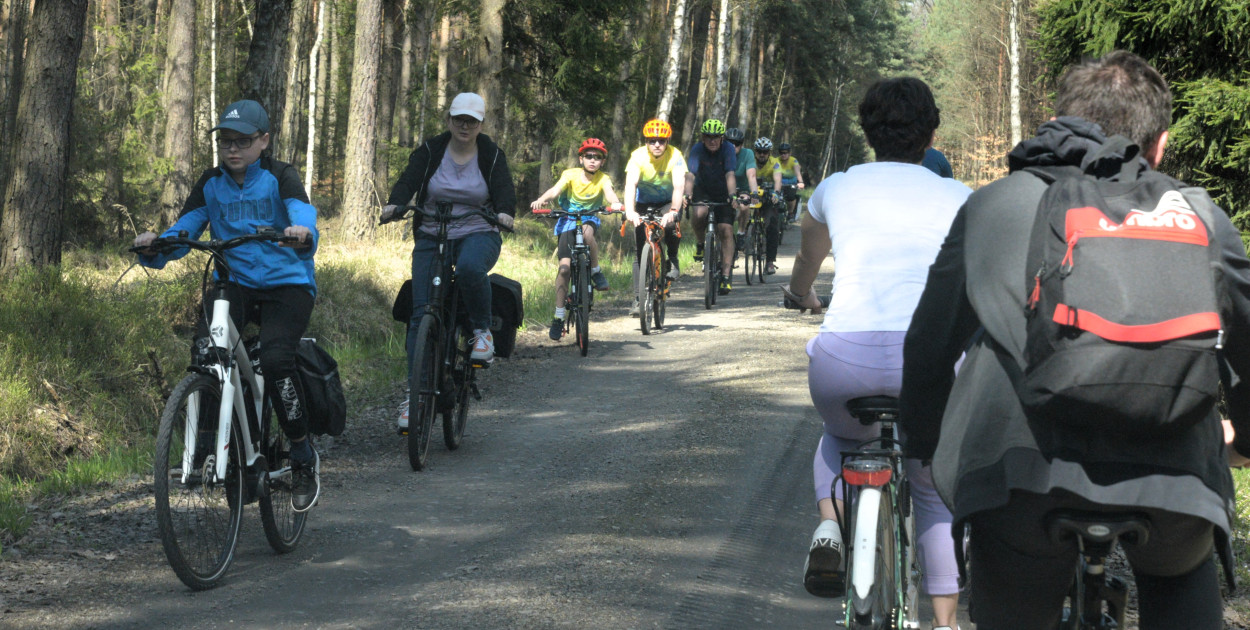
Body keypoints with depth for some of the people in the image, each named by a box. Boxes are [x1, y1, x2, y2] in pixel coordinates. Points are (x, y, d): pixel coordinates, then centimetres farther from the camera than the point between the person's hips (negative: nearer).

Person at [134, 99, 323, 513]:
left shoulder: (280, 177, -4)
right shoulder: (211, 185, 8)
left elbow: (302, 213, -23)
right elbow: (183, 231, -2)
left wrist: (303, 234, -48)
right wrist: (154, 248, -25)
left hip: (287, 284, -3)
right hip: (235, 284, 3)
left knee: (274, 358, -27)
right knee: (205, 351, -26)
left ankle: (304, 459, -9)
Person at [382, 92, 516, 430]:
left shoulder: (491, 155, 4)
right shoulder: (430, 151, 4)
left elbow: (504, 190, -9)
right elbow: (409, 180, -9)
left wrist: (505, 212, -32)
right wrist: (394, 204, -31)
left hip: (478, 234, -1)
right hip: (431, 237, 2)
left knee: (470, 267, -39)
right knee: (421, 313, -11)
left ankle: (482, 330, -14)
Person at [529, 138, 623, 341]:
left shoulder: (603, 179, -6)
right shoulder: (571, 175, -10)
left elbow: (609, 193, -26)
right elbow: (556, 188, -26)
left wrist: (616, 204, -50)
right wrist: (541, 200, -47)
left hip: (589, 218, 1)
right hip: (568, 219, -1)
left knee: (587, 233, -38)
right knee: (564, 267, -15)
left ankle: (596, 271, -12)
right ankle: (558, 316, -10)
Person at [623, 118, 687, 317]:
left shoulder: (675, 156, -23)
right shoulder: (638, 156, -22)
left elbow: (679, 186, -34)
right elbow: (630, 185, -34)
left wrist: (673, 211, -51)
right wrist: (630, 211, -51)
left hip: (668, 203, -1)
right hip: (644, 204, 1)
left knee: (671, 225, -35)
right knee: (639, 250, -8)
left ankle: (672, 260, -8)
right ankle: (638, 299, -4)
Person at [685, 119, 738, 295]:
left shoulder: (727, 150, -20)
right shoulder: (697, 150, -20)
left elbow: (730, 175, -31)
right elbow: (690, 175, -32)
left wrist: (732, 195, -48)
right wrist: (687, 194, -50)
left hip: (723, 193, 0)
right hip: (703, 190, 0)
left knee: (726, 231, -13)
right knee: (698, 213, -33)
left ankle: (726, 276, -11)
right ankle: (700, 243, -3)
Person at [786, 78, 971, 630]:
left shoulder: (837, 187, 21)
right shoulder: (957, 198, 20)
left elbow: (806, 264, 42)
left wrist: (802, 297, 65)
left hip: (847, 354, 0)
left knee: (840, 437, 35)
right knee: (936, 490, 26)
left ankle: (830, 526, 9)